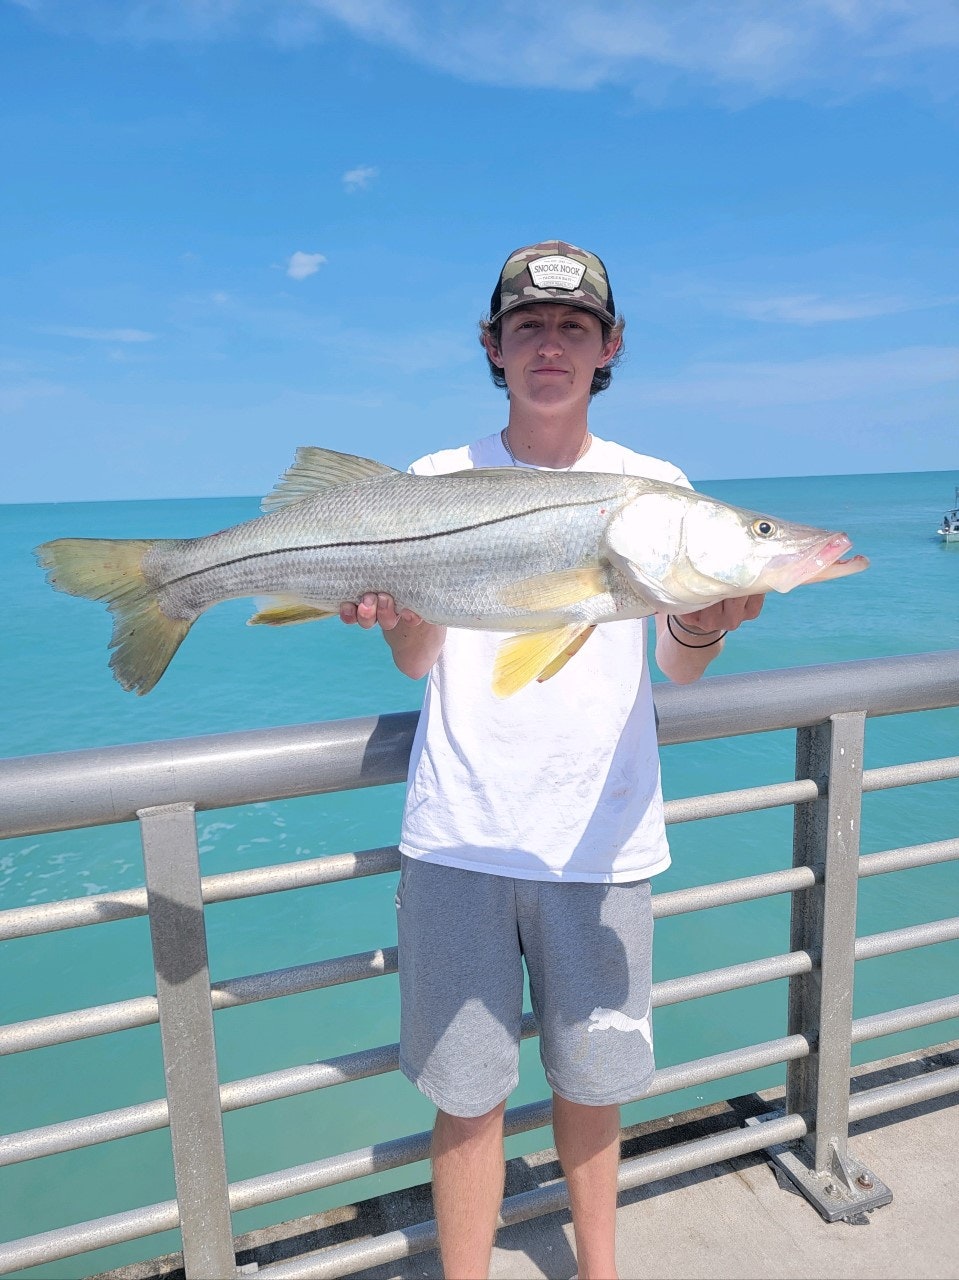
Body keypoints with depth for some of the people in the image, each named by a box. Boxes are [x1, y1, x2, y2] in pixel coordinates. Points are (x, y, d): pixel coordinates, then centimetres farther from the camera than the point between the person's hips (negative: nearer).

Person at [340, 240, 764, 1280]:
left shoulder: (655, 484, 3)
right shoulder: (439, 481, 3)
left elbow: (676, 671, -3)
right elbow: (417, 662, 1)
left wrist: (703, 622, -26)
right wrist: (397, 606, -22)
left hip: (602, 834, 1)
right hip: (459, 830, 0)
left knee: (592, 1074, 17)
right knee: (468, 1088, 9)